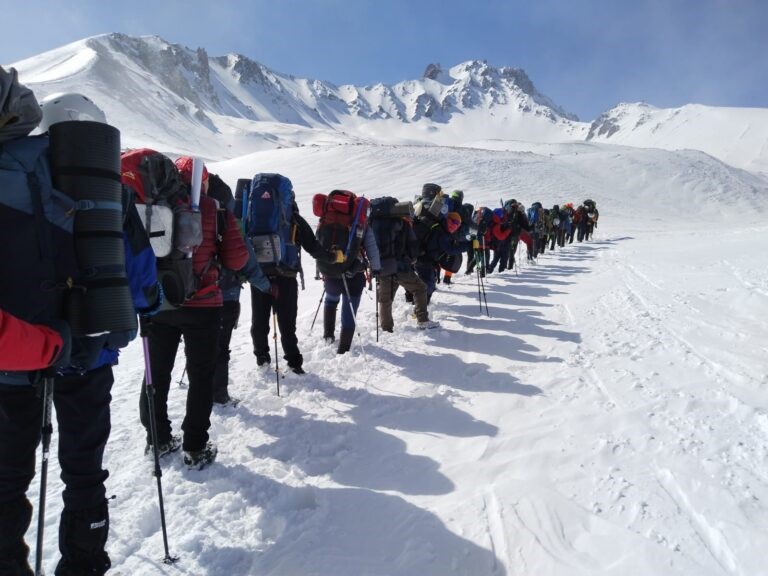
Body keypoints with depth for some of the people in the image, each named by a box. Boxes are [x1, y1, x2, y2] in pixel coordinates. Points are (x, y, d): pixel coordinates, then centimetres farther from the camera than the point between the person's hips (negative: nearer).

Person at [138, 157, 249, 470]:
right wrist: (229, 219, 8)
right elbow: (236, 261, -5)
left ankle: (159, 439, 28)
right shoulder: (213, 209, -6)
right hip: (202, 306, -3)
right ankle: (195, 449, 11)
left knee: (157, 373, 16)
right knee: (201, 376, 8)